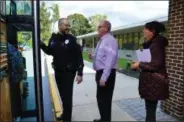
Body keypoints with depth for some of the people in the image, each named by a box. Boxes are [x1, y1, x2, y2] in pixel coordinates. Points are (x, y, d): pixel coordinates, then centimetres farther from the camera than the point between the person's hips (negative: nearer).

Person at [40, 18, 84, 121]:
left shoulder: (72, 39, -10)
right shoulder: (53, 38, 3)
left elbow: (79, 57, -12)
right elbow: (50, 52, 17)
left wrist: (80, 73, -16)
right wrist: (42, 45, -1)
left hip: (69, 72, -5)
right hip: (57, 71, 5)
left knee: (67, 96, 2)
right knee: (63, 95, 17)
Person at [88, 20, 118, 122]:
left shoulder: (110, 40, -15)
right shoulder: (101, 41, 15)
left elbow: (110, 61, -22)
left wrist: (104, 78, -24)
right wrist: (92, 56, 4)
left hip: (106, 74, -10)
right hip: (100, 72, 10)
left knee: (105, 99, 4)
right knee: (100, 98, 21)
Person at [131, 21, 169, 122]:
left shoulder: (156, 44, -17)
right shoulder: (151, 44, 13)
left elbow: (157, 64, -23)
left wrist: (139, 65, -14)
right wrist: (139, 65, 7)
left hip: (154, 82, -10)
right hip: (150, 81, 10)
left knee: (150, 109, 2)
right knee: (150, 108, 20)